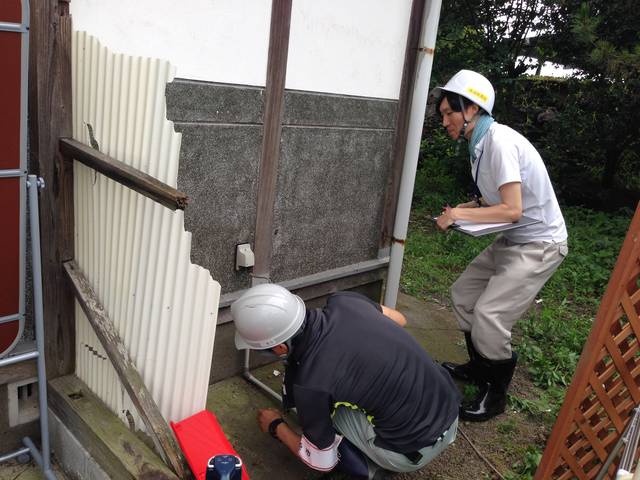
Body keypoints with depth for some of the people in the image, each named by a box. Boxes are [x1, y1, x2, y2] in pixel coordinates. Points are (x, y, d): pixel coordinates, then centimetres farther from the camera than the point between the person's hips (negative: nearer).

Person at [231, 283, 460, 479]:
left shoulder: (310, 381, -22)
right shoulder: (344, 301, -8)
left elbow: (322, 461, -4)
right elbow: (399, 319, 14)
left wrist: (276, 427, 12)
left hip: (416, 450, -6)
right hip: (450, 406, 6)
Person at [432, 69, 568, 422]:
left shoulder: (499, 141, -23)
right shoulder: (480, 143, 4)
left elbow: (512, 209, -27)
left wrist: (460, 214, -20)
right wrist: (462, 209, -2)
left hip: (539, 244, -9)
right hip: (513, 239, 9)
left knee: (489, 314, -14)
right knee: (463, 293, 12)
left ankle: (495, 395, 8)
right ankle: (479, 367, 30)